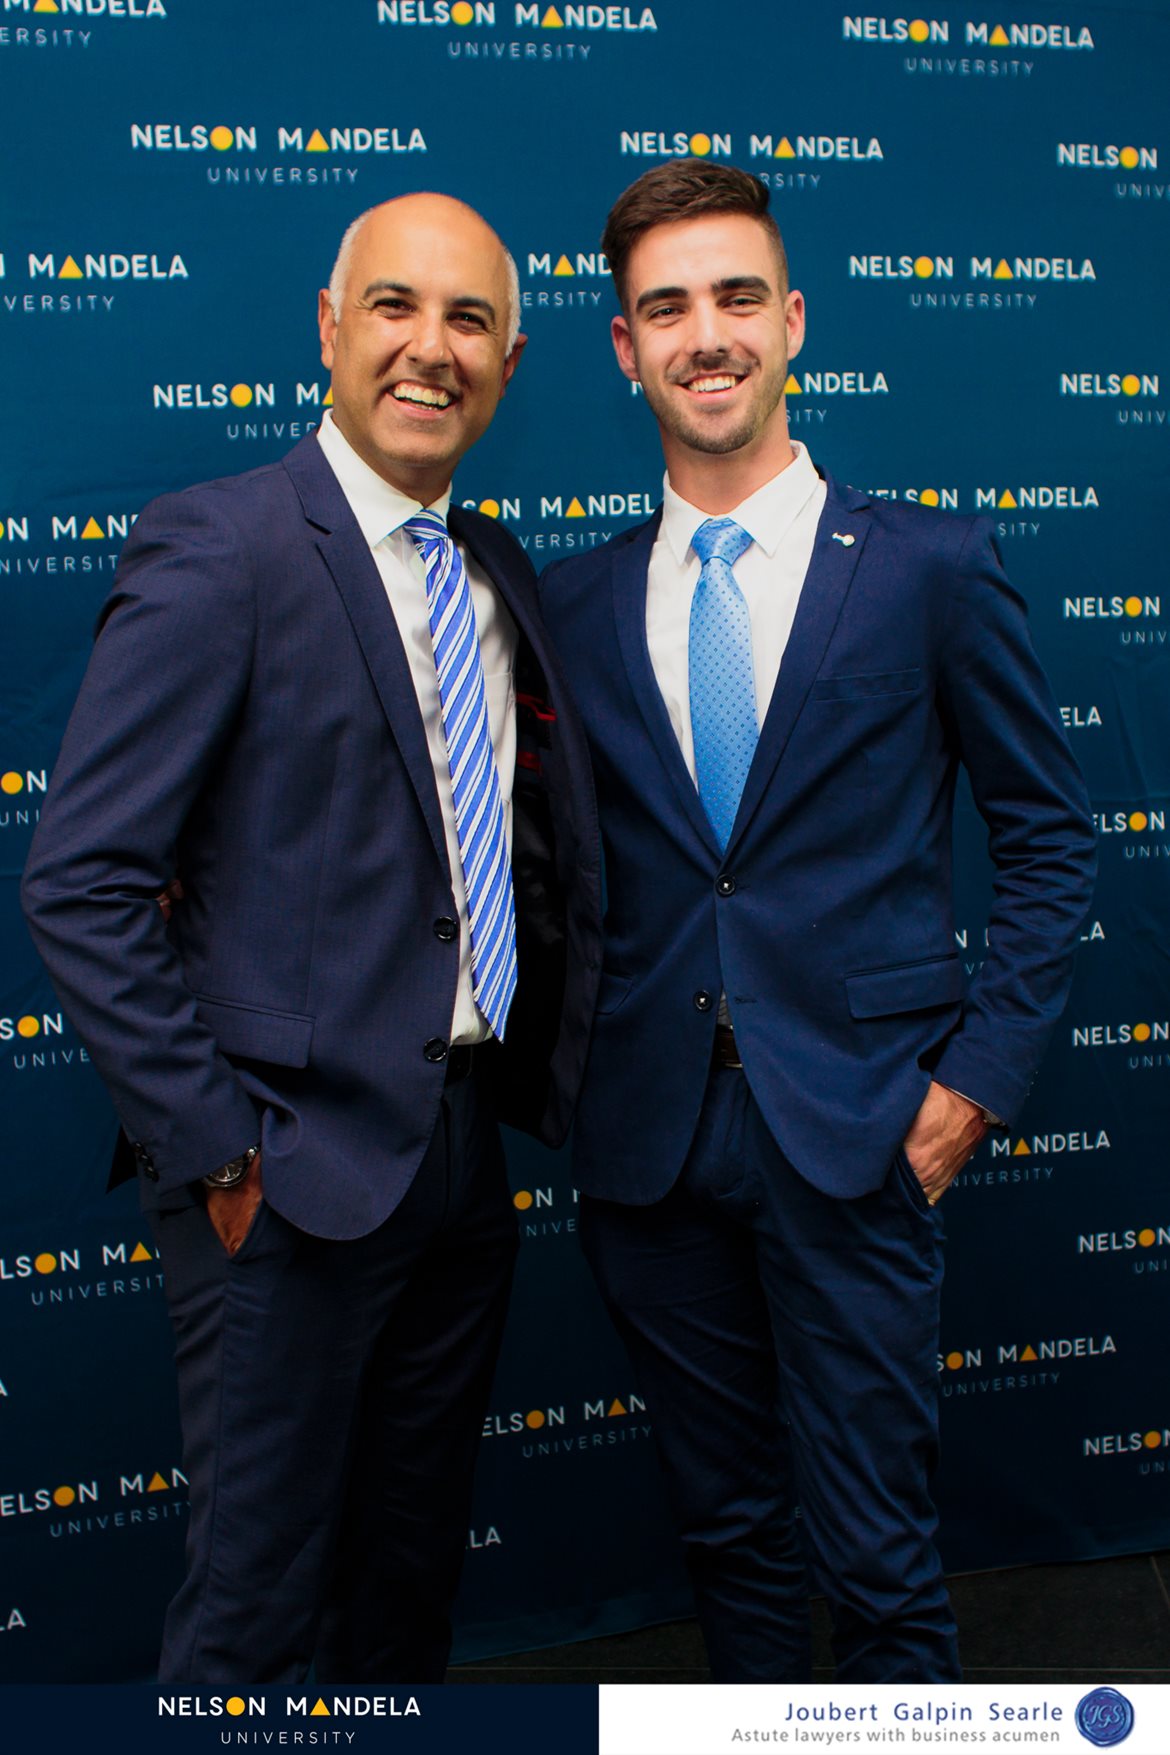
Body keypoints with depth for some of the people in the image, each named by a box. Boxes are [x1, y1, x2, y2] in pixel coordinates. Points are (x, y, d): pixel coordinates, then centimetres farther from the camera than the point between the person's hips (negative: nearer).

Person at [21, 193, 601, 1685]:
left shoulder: (495, 570, 10)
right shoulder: (218, 549, -12)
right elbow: (78, 883, -16)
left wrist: (547, 1069, 7)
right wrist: (216, 1142, -16)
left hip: (464, 1148, 7)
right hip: (295, 1167, -6)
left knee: (414, 1561, 22)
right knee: (260, 1591, 10)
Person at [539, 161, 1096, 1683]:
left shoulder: (932, 568, -2)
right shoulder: (574, 604, 6)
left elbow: (1049, 834, 3)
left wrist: (982, 1070, -4)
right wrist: (567, 1073, 2)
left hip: (853, 1131, -2)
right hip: (650, 1139, 3)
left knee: (879, 1554, 6)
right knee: (727, 1528, 18)